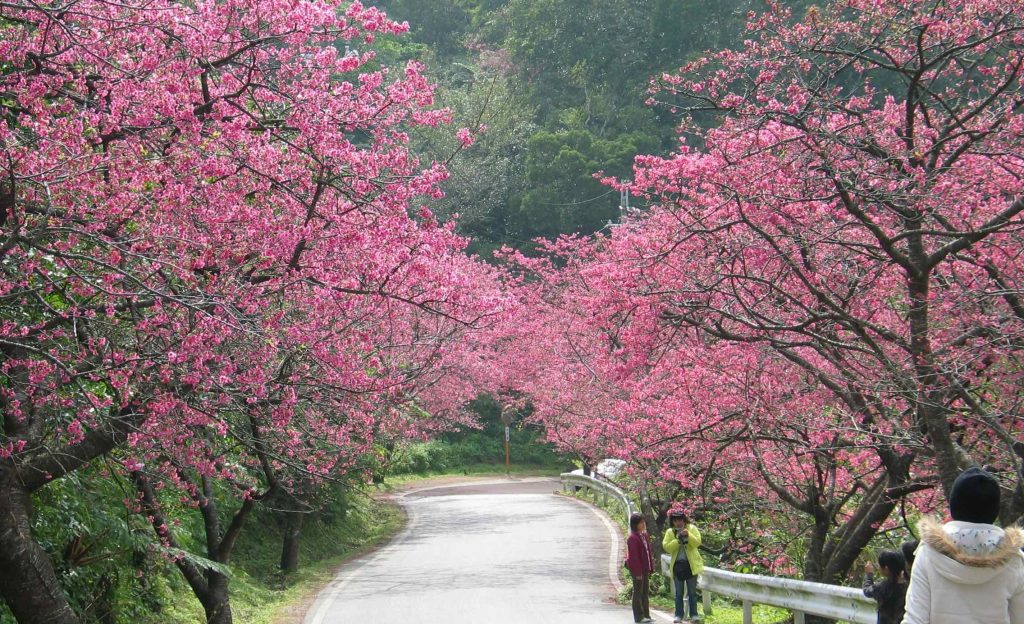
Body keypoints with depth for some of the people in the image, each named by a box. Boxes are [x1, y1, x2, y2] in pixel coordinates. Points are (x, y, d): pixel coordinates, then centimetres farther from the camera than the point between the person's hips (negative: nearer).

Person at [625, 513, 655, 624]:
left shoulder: (645, 536, 10)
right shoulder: (633, 538, -16)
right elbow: (634, 556, -18)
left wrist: (651, 568, 10)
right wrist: (637, 572, -19)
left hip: (645, 569, 9)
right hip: (637, 569, -9)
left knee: (646, 592, 13)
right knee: (638, 592, -1)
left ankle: (646, 615, 20)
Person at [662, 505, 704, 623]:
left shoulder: (691, 528, 1)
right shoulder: (670, 532, 3)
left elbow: (697, 542, -9)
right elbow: (666, 547, -7)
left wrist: (688, 535, -24)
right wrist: (677, 540, -19)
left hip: (691, 564, -1)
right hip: (678, 565, 1)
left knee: (692, 592, 4)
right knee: (678, 593, 7)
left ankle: (693, 614, 9)